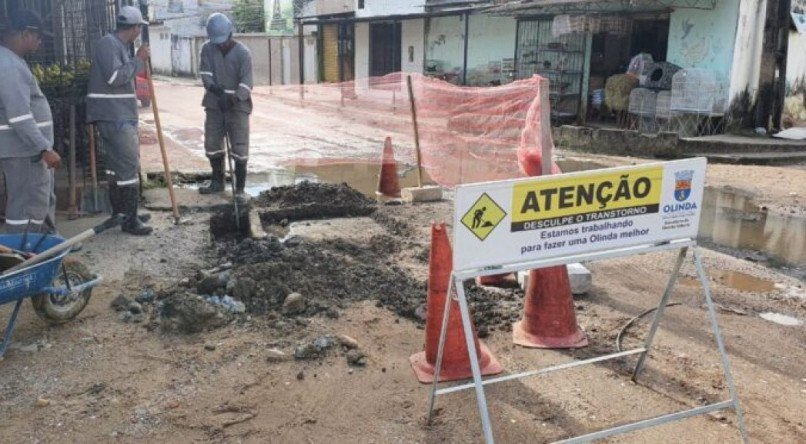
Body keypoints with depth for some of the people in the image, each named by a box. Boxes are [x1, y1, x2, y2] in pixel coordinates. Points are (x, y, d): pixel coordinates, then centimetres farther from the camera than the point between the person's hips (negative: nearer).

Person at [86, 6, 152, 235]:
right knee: (129, 165, -11)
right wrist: (138, 59, -17)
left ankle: (120, 211, 26)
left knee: (118, 163, 16)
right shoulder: (107, 44, -13)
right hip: (113, 117, -11)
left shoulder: (119, 45, 17)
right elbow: (114, 77, -24)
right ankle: (130, 220, -8)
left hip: (120, 116, 11)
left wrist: (140, 60, 24)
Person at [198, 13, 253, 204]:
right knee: (212, 144, 13)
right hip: (214, 104, 4)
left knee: (239, 148, -7)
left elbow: (246, 83, -18)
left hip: (237, 106, -4)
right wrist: (214, 88, -26)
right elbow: (205, 72, -6)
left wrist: (233, 99, -32)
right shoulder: (207, 48, -1)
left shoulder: (243, 53, -13)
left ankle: (240, 189, 2)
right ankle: (217, 181, 30)